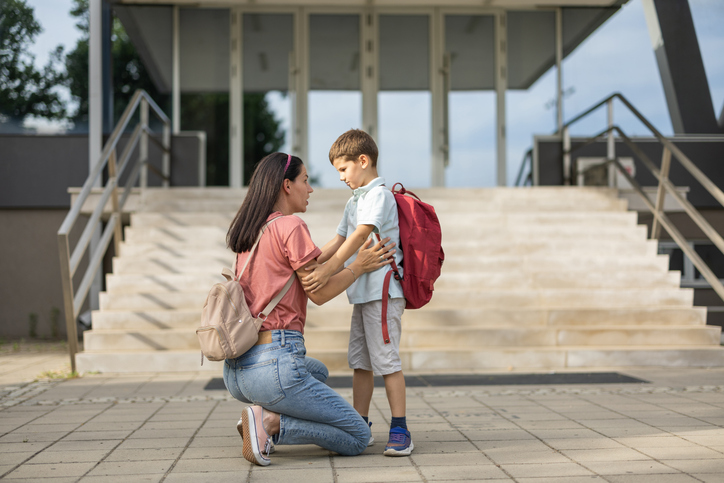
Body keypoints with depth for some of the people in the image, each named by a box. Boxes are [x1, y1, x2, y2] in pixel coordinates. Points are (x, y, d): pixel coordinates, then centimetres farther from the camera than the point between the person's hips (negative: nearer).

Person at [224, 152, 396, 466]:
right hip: (274, 366, -8)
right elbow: (319, 293, -5)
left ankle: (261, 420, 12)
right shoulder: (291, 226, -9)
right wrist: (359, 267, 8)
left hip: (235, 371, 8)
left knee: (318, 372, 39)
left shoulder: (248, 233, 16)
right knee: (357, 438, 6)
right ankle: (270, 422, -12)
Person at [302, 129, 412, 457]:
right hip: (362, 293, 10)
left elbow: (360, 236, -23)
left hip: (383, 291, -10)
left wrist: (328, 270, -30)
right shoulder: (354, 201, 20)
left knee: (386, 359, -9)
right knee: (360, 361, 12)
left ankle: (399, 429, -4)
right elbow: (339, 241, 22)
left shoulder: (380, 195, -11)